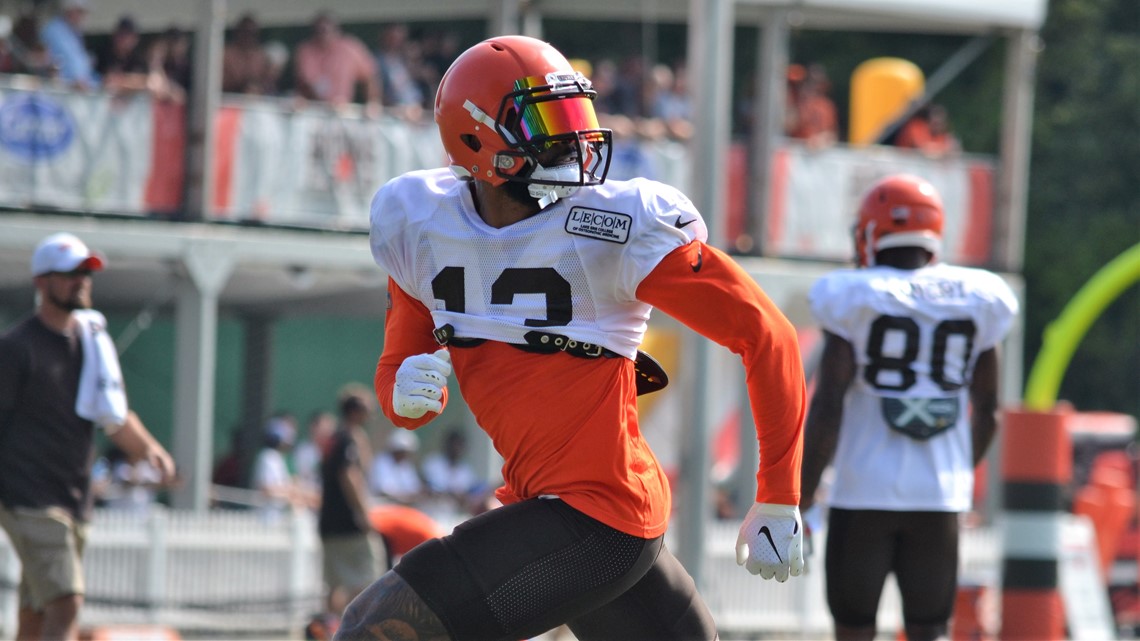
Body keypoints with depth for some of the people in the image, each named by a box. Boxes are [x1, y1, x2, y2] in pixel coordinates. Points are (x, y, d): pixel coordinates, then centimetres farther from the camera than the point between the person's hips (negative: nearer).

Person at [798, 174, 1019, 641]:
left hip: (864, 495, -3)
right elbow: (987, 411, 11)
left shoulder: (854, 301, -7)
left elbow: (827, 408, -10)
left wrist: (802, 498, -4)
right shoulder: (974, 301, 4)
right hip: (940, 495, 3)